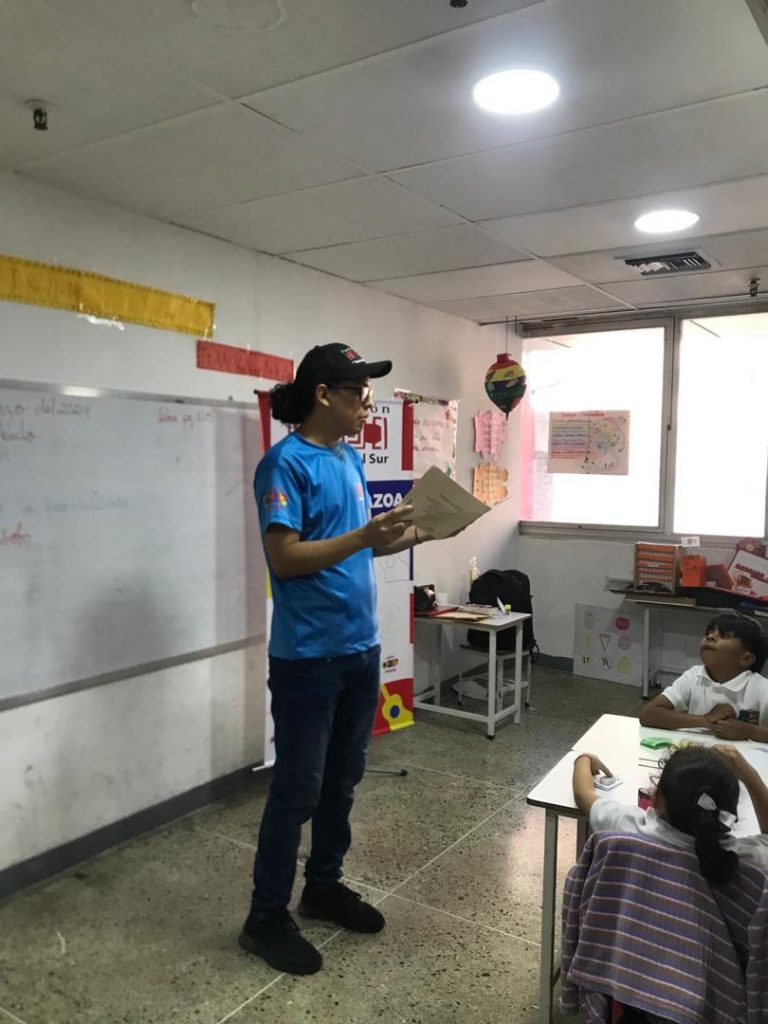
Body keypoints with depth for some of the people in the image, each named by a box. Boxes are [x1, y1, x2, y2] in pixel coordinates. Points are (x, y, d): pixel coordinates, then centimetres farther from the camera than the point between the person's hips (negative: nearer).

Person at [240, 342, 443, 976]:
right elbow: (285, 558, -21)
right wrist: (367, 534, -27)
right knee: (297, 788, 4)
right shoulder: (285, 462, -15)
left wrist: (419, 532, 4)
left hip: (360, 647, 8)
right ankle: (266, 918, 22)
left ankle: (324, 886, 38)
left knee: (343, 779, 19)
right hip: (307, 657, -8)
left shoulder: (350, 459, 10)